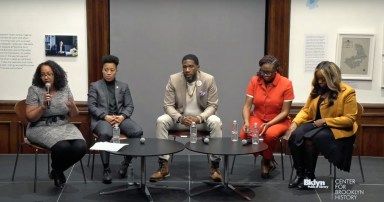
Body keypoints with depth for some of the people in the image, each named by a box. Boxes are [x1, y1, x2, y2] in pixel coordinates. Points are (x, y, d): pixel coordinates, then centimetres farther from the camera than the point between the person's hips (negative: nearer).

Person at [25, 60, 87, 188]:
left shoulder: (65, 88, 4)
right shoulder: (34, 90, -6)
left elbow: (74, 115, 7)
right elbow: (30, 117, -7)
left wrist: (73, 107, -17)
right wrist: (43, 106, -22)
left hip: (63, 126, 4)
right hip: (41, 128, -4)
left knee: (80, 147, -23)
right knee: (62, 147, -33)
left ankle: (57, 171, 7)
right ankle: (56, 170, 5)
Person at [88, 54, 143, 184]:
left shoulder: (123, 86, 18)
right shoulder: (95, 86, 11)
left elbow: (129, 106, 10)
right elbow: (91, 106, 0)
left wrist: (122, 116, -12)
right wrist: (105, 116, -16)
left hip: (120, 117, 2)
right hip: (102, 118, -2)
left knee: (137, 131, -28)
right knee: (105, 134, -38)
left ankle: (125, 163, -11)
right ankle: (106, 169, -24)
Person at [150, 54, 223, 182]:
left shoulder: (209, 80, -11)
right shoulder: (173, 79, -9)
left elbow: (213, 105, -7)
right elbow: (168, 105, -8)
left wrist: (199, 118, -26)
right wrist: (180, 118, -27)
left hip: (201, 118, -1)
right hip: (179, 117, 1)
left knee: (216, 122, -32)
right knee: (161, 121, -26)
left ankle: (215, 166, -21)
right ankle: (163, 166, -19)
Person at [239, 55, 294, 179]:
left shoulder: (286, 84, -13)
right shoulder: (254, 81, -6)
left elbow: (285, 112, -12)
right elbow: (247, 106, -6)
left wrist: (269, 124, -26)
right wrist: (246, 122, -25)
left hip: (279, 120, -3)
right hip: (257, 118, 3)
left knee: (270, 134, -36)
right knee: (244, 134, -27)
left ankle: (266, 159, 0)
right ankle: (267, 157, 4)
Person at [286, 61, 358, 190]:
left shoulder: (347, 92, -10)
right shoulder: (317, 89, 8)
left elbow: (349, 119, -12)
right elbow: (306, 110, 8)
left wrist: (325, 121, -19)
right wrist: (295, 123, -11)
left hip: (337, 129, -5)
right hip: (315, 124, 6)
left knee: (309, 139, -33)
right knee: (295, 136, -26)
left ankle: (309, 175, -14)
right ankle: (299, 173, -14)